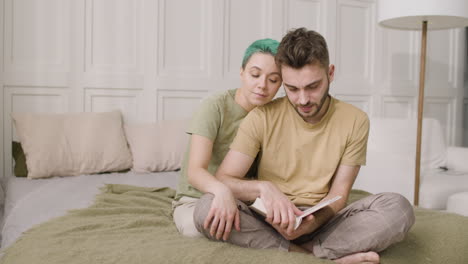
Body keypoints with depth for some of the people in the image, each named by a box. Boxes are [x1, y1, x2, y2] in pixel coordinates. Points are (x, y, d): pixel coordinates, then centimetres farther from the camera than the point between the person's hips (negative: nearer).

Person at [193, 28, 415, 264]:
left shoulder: (354, 121, -3)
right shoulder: (261, 118, -6)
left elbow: (338, 196, -1)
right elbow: (222, 180, -9)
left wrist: (311, 223, -23)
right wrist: (263, 188, -30)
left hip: (322, 222, 0)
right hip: (269, 221, 0)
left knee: (398, 208, -24)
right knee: (207, 207, -30)